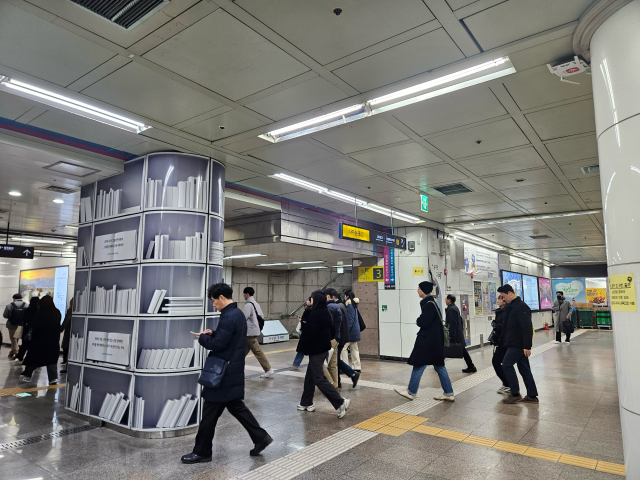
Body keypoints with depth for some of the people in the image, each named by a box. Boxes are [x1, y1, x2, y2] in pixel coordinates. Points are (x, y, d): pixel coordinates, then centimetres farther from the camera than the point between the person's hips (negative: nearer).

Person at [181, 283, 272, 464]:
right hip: (234, 371, 10)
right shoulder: (238, 313, 10)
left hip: (224, 373, -10)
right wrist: (212, 334, 7)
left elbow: (218, 344, -23)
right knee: (236, 406, 18)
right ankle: (261, 438, 22)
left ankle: (202, 452, 17)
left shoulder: (229, 317, -21)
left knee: (210, 413, 4)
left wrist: (203, 338, -6)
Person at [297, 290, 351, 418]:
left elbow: (310, 333, -22)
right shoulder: (326, 313, 8)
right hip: (324, 347, 9)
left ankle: (340, 402, -7)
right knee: (310, 376, 18)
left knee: (319, 378, -4)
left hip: (315, 349, -9)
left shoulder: (314, 314, -19)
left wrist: (302, 348, -9)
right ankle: (306, 403, 26)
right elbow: (331, 331, 14)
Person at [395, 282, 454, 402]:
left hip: (427, 341, -10)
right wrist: (420, 321, 2)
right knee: (439, 366, 12)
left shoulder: (429, 304, -18)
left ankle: (411, 392, 10)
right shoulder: (431, 303, 13)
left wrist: (418, 321, -3)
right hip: (435, 341, 10)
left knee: (418, 365, 0)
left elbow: (424, 323, -22)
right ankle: (448, 393, 16)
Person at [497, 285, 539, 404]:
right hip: (514, 343, 10)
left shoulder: (521, 307, -18)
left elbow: (527, 327, -23)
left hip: (518, 344, -10)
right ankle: (532, 396, 20)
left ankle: (515, 394, 3)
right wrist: (506, 342, 19)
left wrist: (527, 346, -25)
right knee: (524, 368, 13)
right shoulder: (511, 307, 14)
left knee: (507, 365, -5)